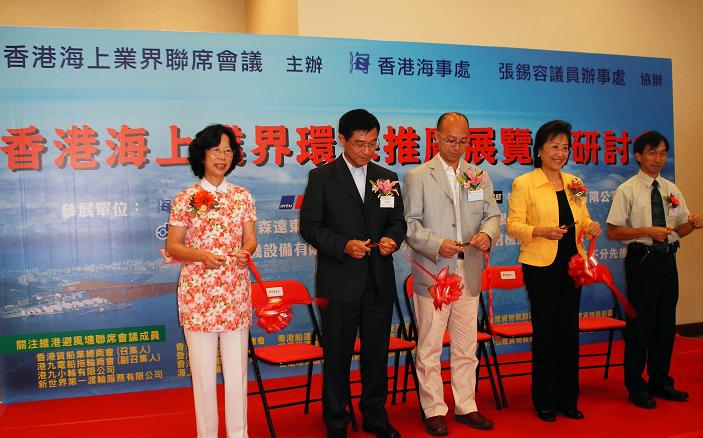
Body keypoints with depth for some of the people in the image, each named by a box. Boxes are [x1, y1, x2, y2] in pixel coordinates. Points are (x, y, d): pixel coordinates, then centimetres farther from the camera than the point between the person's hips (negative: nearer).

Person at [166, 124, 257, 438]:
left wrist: (245, 251, -13)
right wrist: (201, 255, -17)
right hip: (197, 293, -2)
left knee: (236, 367, 5)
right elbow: (172, 246, 1)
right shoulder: (185, 199, 0)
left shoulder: (243, 196, 8)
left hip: (235, 292, 2)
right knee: (203, 369, 3)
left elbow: (251, 239, 10)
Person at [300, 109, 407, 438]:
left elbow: (397, 221, 13)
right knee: (337, 355, 6)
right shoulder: (321, 177, -2)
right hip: (339, 282, -3)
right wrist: (343, 245, -19)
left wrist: (392, 238, -10)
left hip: (379, 282, 4)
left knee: (377, 352, 13)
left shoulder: (388, 178, 9)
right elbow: (310, 226, -6)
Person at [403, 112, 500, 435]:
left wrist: (488, 234, -11)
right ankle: (434, 410, 14)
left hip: (469, 274, 4)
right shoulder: (417, 176, -1)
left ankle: (465, 406, 25)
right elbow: (409, 223, -5)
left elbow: (492, 214, 11)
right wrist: (436, 244, -20)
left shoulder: (479, 176, 13)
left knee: (466, 347, 12)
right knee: (429, 348, 2)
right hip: (432, 275, -4)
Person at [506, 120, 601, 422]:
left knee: (569, 330, 10)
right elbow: (513, 225, -9)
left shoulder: (574, 184, 12)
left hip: (571, 264, 5)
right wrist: (541, 231, -25)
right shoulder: (523, 184, -5)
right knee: (545, 331, 2)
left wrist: (590, 226, -5)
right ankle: (545, 400, 16)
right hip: (541, 266, -5)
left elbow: (581, 219, 18)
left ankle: (568, 398, 22)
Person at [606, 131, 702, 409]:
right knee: (640, 323, 0)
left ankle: (660, 381, 27)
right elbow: (613, 231, -11)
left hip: (667, 259, 6)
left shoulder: (671, 190, 9)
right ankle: (636, 387, 13)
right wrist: (647, 231, -21)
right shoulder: (627, 190, -7)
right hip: (642, 260, -6)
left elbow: (679, 229, 14)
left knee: (666, 322, 13)